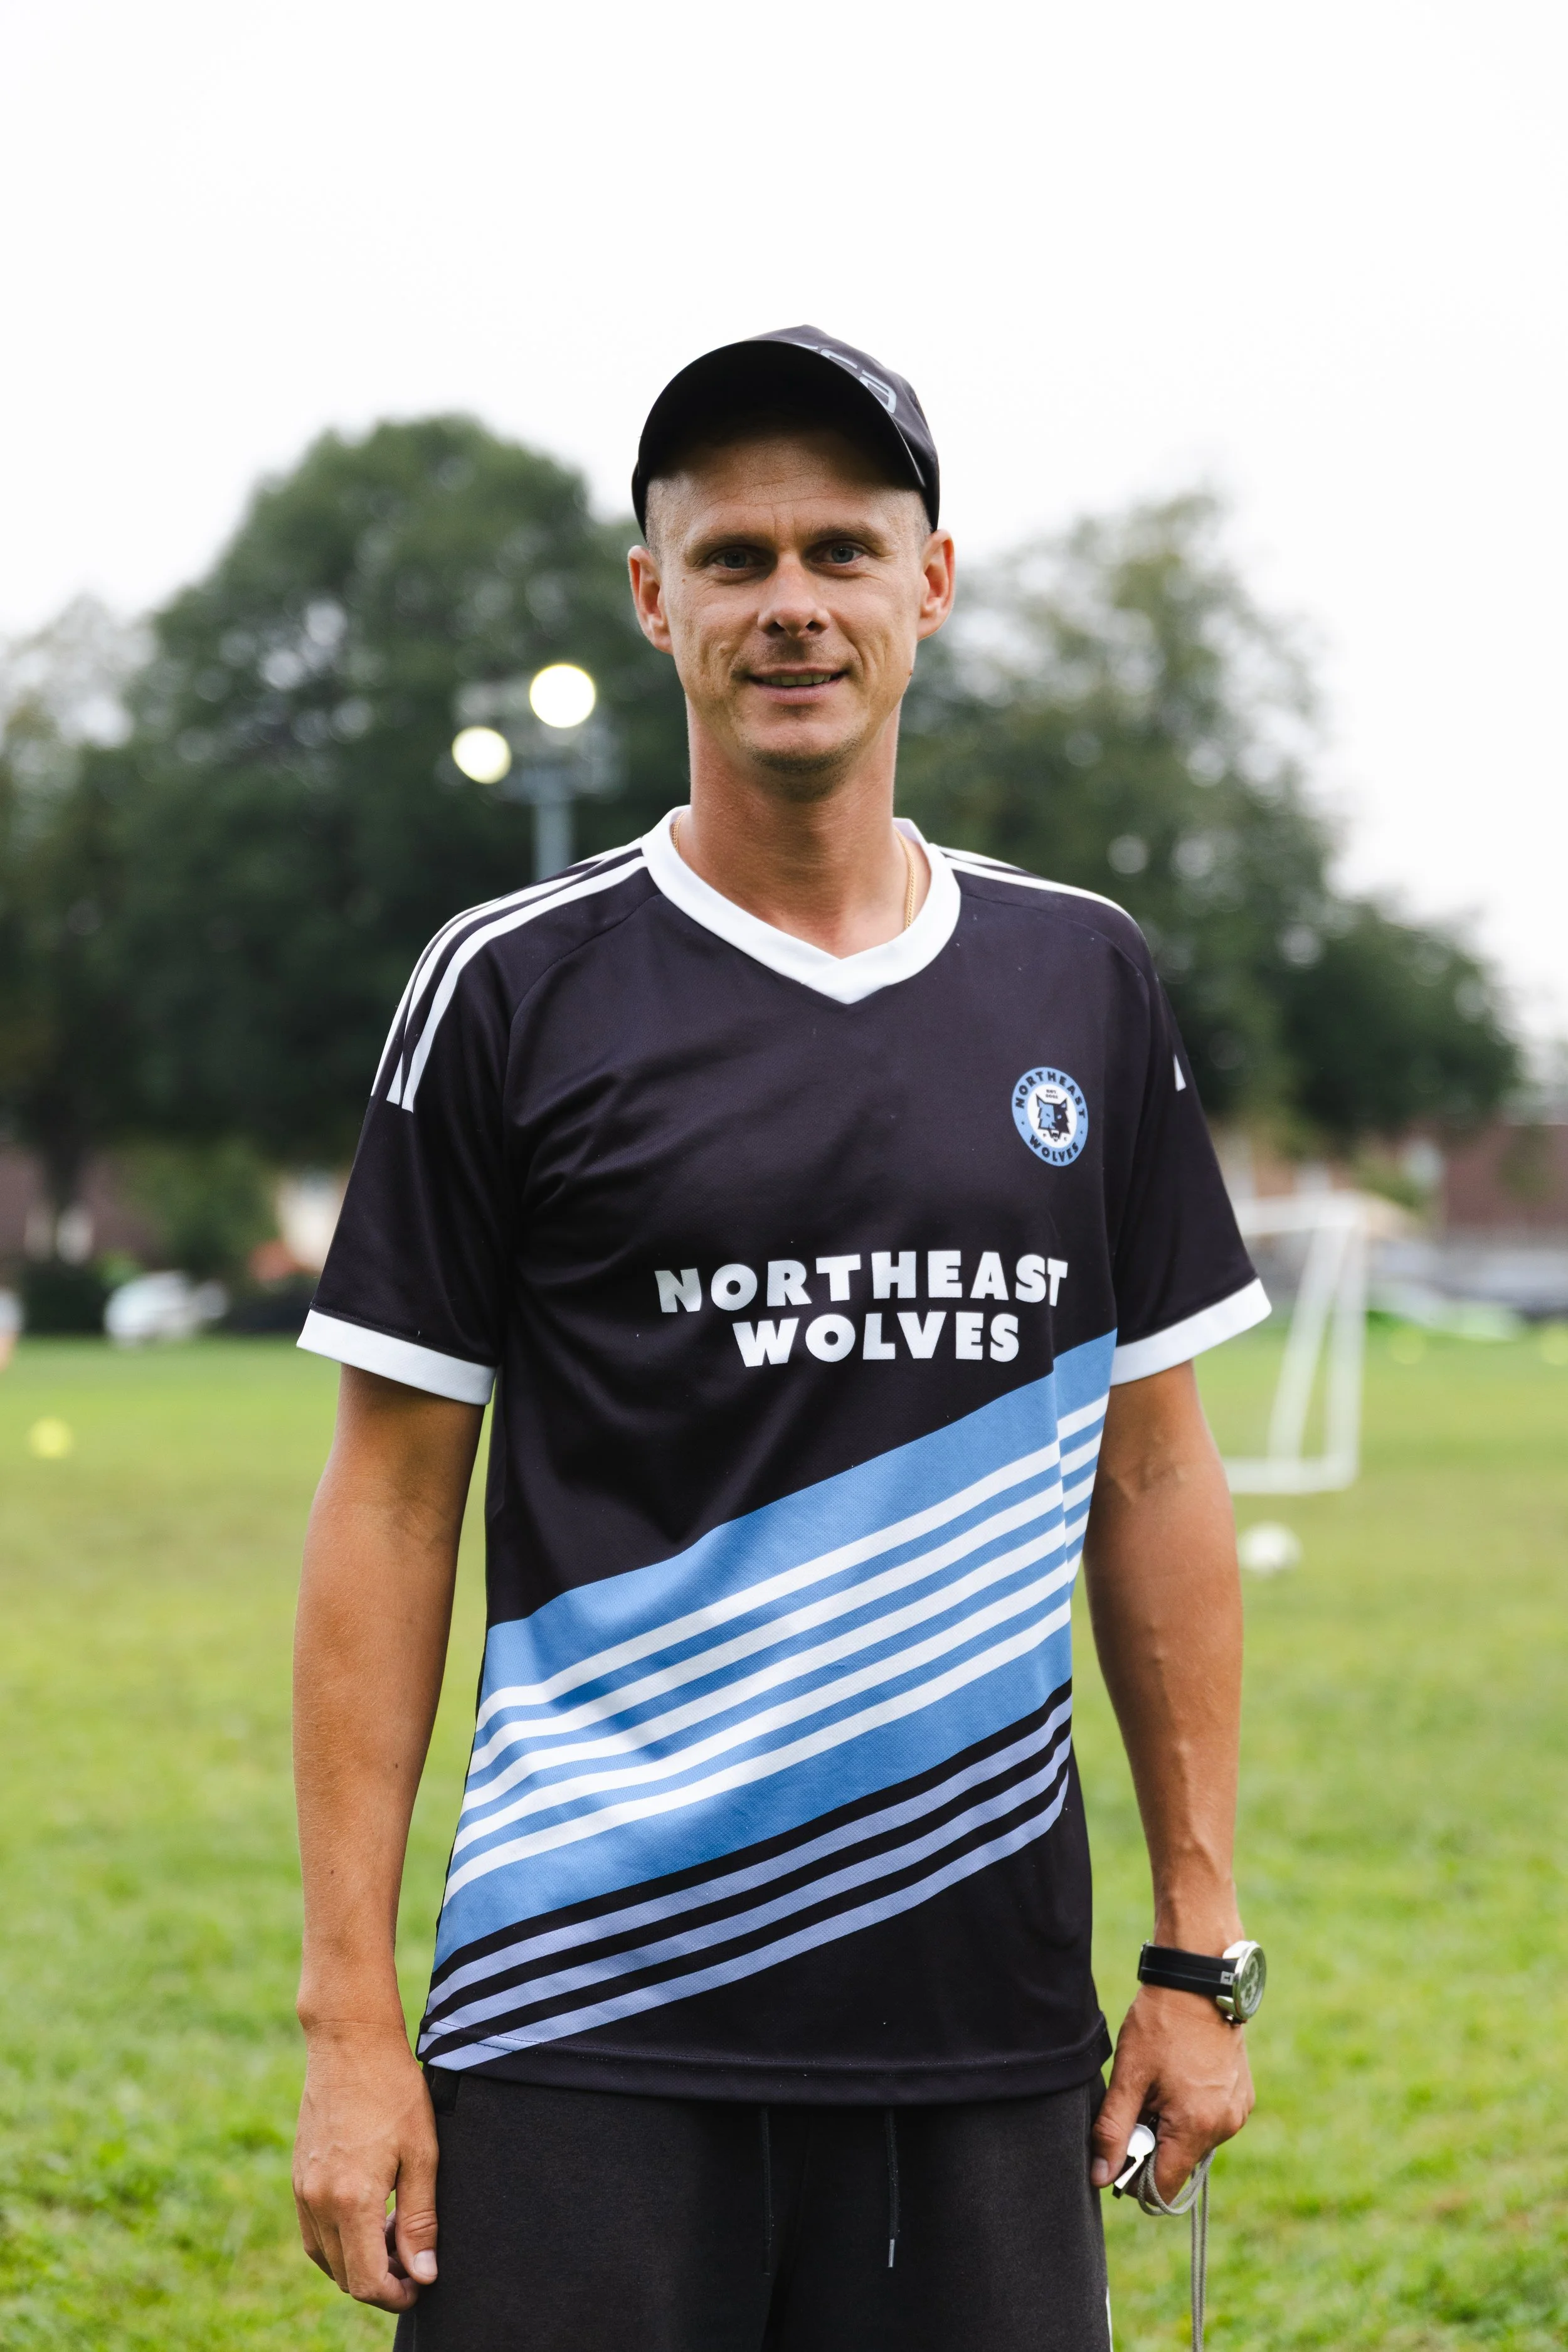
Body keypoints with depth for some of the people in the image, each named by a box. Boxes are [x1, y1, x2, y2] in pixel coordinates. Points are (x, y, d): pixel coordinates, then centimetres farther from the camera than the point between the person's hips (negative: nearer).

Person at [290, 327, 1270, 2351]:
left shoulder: (1084, 984, 9)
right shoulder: (516, 990, 0)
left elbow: (1154, 1470, 13)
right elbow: (392, 1500, 0)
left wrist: (1199, 1948, 9)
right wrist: (350, 2017, -5)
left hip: (987, 2028, 3)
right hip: (592, 2023, -3)